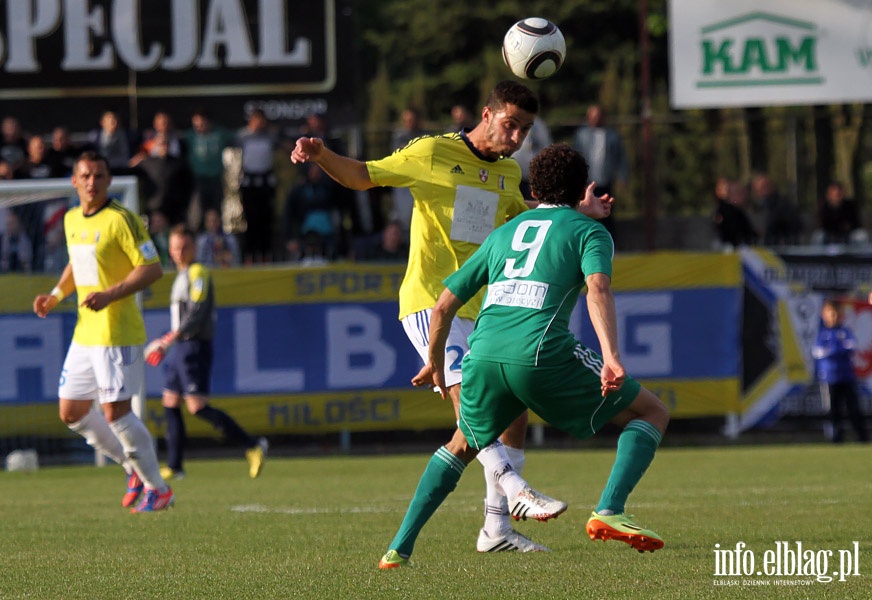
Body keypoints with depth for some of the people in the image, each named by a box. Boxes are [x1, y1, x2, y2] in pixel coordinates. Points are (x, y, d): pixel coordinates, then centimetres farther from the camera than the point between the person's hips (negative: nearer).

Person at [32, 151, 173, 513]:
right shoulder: (71, 220, 11)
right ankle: (135, 468, 24)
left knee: (115, 411, -11)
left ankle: (158, 489, 2)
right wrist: (56, 295, 13)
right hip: (84, 334, 9)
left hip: (117, 333, -9)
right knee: (71, 414, 9)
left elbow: (152, 268, -15)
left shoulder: (121, 220, -13)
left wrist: (110, 295, -24)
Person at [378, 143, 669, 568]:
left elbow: (444, 306, 30)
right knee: (652, 413, 11)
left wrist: (435, 362, 46)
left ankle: (399, 548, 22)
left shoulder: (502, 234, 29)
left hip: (483, 354, 5)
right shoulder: (589, 231, 15)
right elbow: (598, 289, -7)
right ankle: (609, 512, -10)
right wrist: (611, 356, -19)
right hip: (541, 354, -5)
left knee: (462, 446, 32)